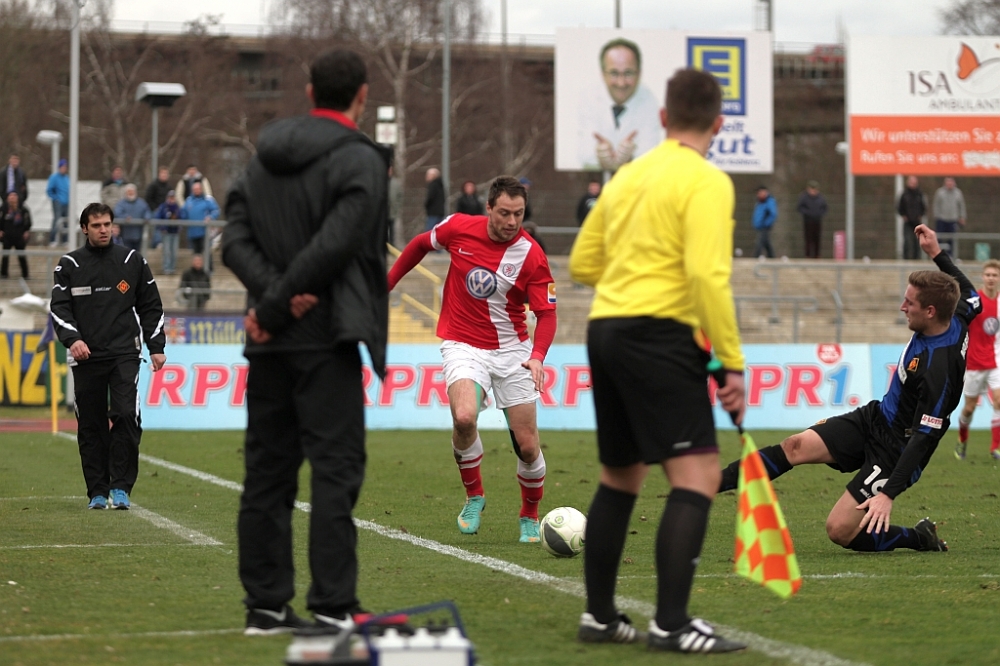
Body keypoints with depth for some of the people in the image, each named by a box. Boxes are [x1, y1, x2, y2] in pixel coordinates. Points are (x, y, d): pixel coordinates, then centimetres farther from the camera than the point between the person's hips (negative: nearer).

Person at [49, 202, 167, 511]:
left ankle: (120, 487, -9)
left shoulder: (132, 261, 9)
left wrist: (156, 346, 8)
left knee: (125, 416, -15)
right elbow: (59, 307, 2)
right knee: (91, 425, 2)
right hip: (86, 357, 1)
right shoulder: (69, 265, 7)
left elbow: (151, 306, 14)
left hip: (125, 355, -1)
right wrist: (72, 338, -15)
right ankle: (97, 491, 10)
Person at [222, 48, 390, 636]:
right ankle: (334, 606, -10)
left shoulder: (266, 158, 13)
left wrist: (274, 294, -9)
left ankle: (266, 605, 10)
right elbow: (335, 244, -18)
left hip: (270, 342, 6)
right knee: (336, 468, -5)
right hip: (326, 336, -6)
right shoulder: (360, 161, -7)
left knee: (268, 470, 9)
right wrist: (278, 303, -12)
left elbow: (236, 241, 3)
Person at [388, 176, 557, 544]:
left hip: (512, 350, 0)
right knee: (464, 417, -28)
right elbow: (421, 244, 12)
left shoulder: (531, 255, -14)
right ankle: (474, 496, -3)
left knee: (527, 445, 0)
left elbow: (546, 314, -11)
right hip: (463, 345, 0)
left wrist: (537, 356, -29)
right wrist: (387, 282, 18)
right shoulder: (459, 228, -10)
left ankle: (530, 517, 26)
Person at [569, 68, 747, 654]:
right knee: (698, 474, -11)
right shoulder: (706, 181, -7)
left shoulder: (628, 176, 16)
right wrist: (732, 361, -15)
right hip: (659, 335, -8)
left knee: (620, 478, 19)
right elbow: (708, 274, -17)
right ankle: (671, 623, -20)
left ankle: (600, 615, 24)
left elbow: (583, 262, 21)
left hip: (605, 331, 8)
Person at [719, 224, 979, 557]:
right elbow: (970, 295, 18)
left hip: (895, 450, -9)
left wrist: (889, 494, -32)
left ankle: (921, 538, 8)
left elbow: (925, 437, -30)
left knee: (840, 531, -13)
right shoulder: (955, 321, -8)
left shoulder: (938, 369, -32)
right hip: (874, 418, 9)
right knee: (796, 445, -8)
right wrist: (937, 254, 21)